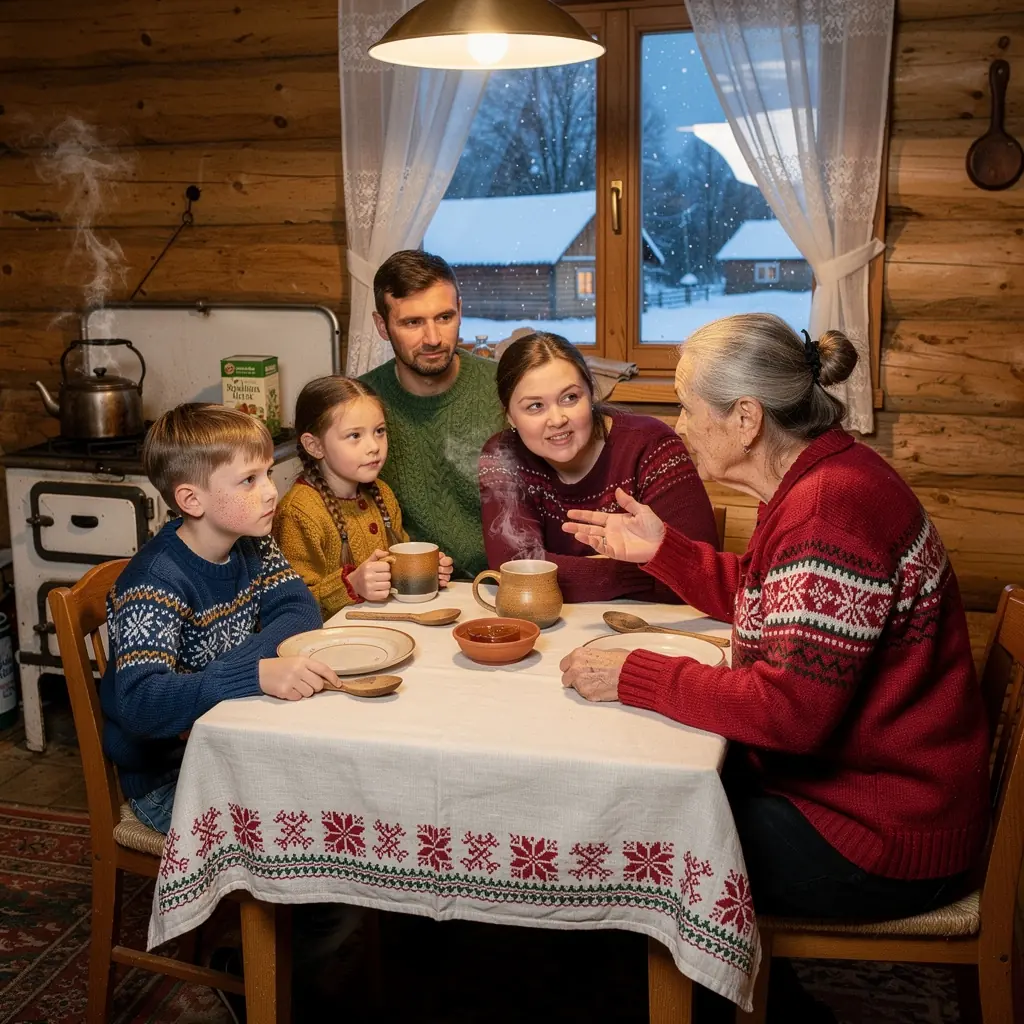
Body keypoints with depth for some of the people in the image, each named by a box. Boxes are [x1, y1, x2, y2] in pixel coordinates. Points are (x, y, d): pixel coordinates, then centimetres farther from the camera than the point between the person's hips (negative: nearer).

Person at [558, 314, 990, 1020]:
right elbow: (761, 602, 18)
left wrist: (635, 677, -23)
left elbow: (791, 708, -31)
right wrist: (660, 549, 8)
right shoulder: (818, 479, 4)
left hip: (884, 841, -10)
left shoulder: (832, 508, -28)